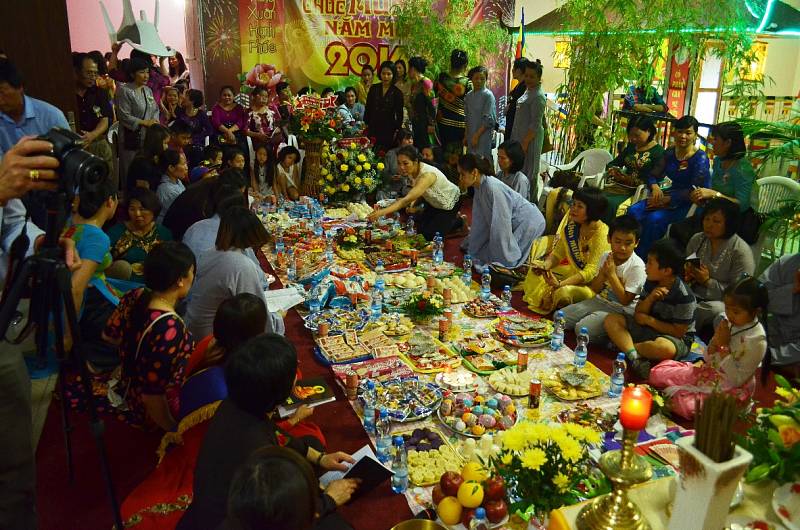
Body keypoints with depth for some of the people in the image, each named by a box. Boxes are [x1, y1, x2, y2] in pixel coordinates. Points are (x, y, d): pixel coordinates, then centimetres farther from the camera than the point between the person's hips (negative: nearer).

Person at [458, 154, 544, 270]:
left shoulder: (492, 188, -30)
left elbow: (500, 224, -28)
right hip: (515, 224, 9)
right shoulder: (479, 187, -5)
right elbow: (481, 223, 2)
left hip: (529, 222, -8)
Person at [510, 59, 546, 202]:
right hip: (521, 137, 10)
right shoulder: (528, 91, 13)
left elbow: (535, 124, -20)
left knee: (529, 172, -2)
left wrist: (525, 142, -22)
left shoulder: (538, 96, -16)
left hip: (531, 139, -10)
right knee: (520, 169, 15)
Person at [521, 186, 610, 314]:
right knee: (536, 273, 0)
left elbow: (591, 271, -29)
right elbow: (558, 253, 3)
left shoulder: (600, 232, -25)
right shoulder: (572, 224, -4)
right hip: (574, 272, 8)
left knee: (564, 291, -33)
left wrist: (561, 283, -39)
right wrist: (544, 266, -18)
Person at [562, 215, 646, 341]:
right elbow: (594, 289, 6)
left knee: (582, 329, -26)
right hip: (600, 301, 7)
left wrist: (612, 274, -19)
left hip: (621, 310, -7)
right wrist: (603, 273, -14)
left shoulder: (637, 266, -15)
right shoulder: (605, 257, 3)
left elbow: (625, 300, -18)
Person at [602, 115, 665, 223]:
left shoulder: (659, 152, -3)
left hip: (639, 191, -6)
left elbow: (653, 180, -11)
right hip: (622, 186, 6)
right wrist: (612, 169, -1)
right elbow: (614, 163, 23)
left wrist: (631, 181, -20)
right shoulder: (631, 146, 17)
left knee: (611, 203, -32)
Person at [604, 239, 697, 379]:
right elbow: (638, 315, -1)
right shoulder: (651, 283, -2)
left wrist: (649, 320, -12)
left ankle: (622, 344, -15)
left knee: (665, 348, -42)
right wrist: (650, 298, -20)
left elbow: (678, 332, -17)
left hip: (677, 339, -6)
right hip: (648, 328, 7)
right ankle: (634, 357, -32)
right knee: (611, 320, -10)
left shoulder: (684, 297, -21)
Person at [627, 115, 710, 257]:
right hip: (668, 197, 6)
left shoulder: (700, 158, -10)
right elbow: (653, 175, 15)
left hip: (687, 204, -6)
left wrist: (667, 199, -22)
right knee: (633, 211, -20)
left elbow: (695, 190, -16)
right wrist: (654, 186, -10)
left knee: (654, 218, -33)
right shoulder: (669, 153, 9)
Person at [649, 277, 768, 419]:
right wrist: (715, 341, -16)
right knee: (658, 371, -4)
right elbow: (709, 359, 4)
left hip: (730, 389, -6)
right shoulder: (728, 322, -5)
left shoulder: (757, 340, -21)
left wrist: (724, 347, -23)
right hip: (710, 373, 6)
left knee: (685, 404, -29)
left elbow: (737, 380, -21)